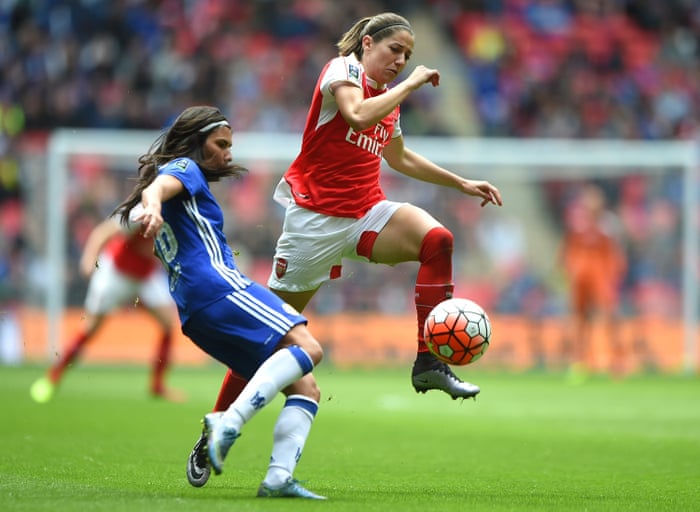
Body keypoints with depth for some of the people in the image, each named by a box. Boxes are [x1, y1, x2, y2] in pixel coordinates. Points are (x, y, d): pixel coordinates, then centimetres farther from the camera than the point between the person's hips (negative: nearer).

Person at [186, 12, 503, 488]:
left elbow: (399, 157, 33)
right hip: (316, 215, -6)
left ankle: (429, 363, -22)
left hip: (367, 214, 6)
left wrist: (462, 183, 30)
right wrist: (412, 83, -17)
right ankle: (212, 438, 10)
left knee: (437, 239, -25)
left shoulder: (389, 97, 15)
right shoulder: (342, 70, -5)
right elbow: (358, 115, -27)